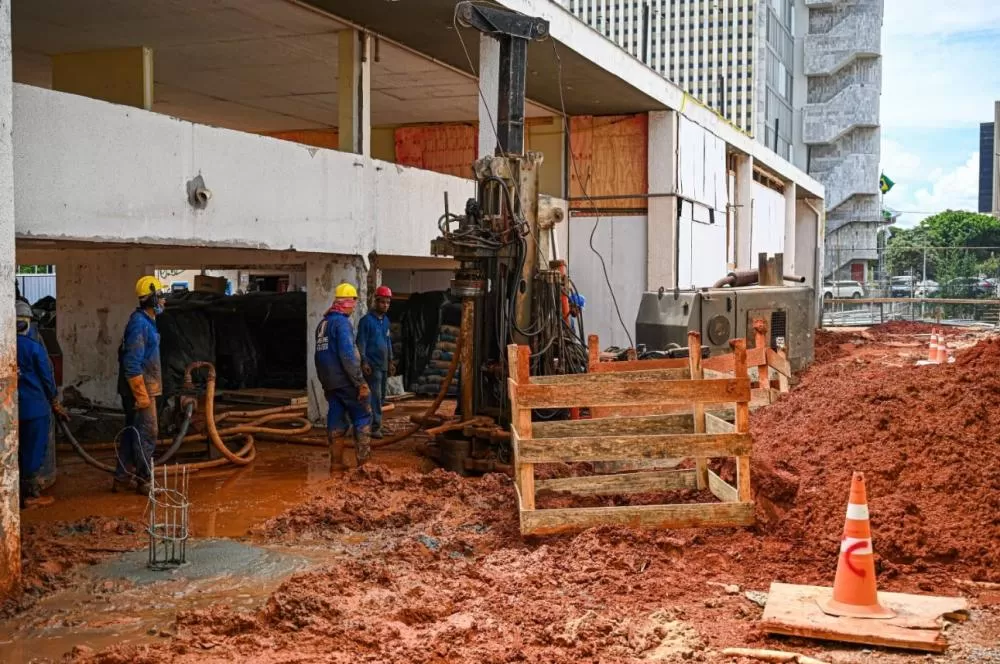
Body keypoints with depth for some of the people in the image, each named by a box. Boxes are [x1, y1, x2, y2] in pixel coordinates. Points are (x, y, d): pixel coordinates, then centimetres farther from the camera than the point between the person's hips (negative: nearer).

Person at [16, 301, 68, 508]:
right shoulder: (33, 347, -12)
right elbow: (47, 378, -6)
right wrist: (56, 405, 7)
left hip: (12, 408, 5)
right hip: (34, 407, -4)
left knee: (19, 451, 13)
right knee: (34, 451, 3)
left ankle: (22, 492, 19)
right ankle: (31, 495, 7)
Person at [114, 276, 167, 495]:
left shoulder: (145, 321, 14)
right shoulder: (140, 324, -18)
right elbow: (132, 364, -23)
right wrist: (142, 395, -22)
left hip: (141, 388, 10)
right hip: (140, 388, -10)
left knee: (132, 433, 14)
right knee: (147, 434, -4)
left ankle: (121, 480, 21)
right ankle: (144, 482, 3)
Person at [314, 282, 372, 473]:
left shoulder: (322, 323, 13)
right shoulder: (342, 322, -15)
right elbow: (348, 355, -22)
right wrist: (361, 382, -20)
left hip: (329, 382, 8)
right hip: (345, 381, -8)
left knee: (336, 422, 11)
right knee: (363, 418, 1)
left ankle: (336, 463, 11)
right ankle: (363, 462, -1)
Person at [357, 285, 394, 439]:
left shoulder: (386, 320, 14)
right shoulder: (366, 320, -9)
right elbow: (361, 343, -11)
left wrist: (390, 361, 18)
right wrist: (364, 362, -16)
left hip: (383, 364, 8)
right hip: (372, 365, -8)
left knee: (381, 396, 9)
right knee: (375, 396, -10)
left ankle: (375, 423, 16)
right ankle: (375, 427, -9)